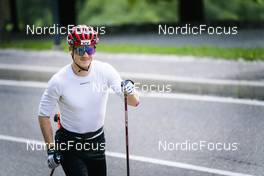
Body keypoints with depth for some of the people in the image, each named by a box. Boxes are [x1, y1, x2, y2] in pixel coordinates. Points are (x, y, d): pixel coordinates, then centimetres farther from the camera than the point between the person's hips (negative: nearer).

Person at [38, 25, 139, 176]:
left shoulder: (105, 71, -13)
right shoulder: (59, 81, -20)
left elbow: (134, 103, -15)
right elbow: (44, 115, -7)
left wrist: (129, 91, -38)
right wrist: (51, 150, -8)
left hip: (97, 141, 4)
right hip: (70, 145, -4)